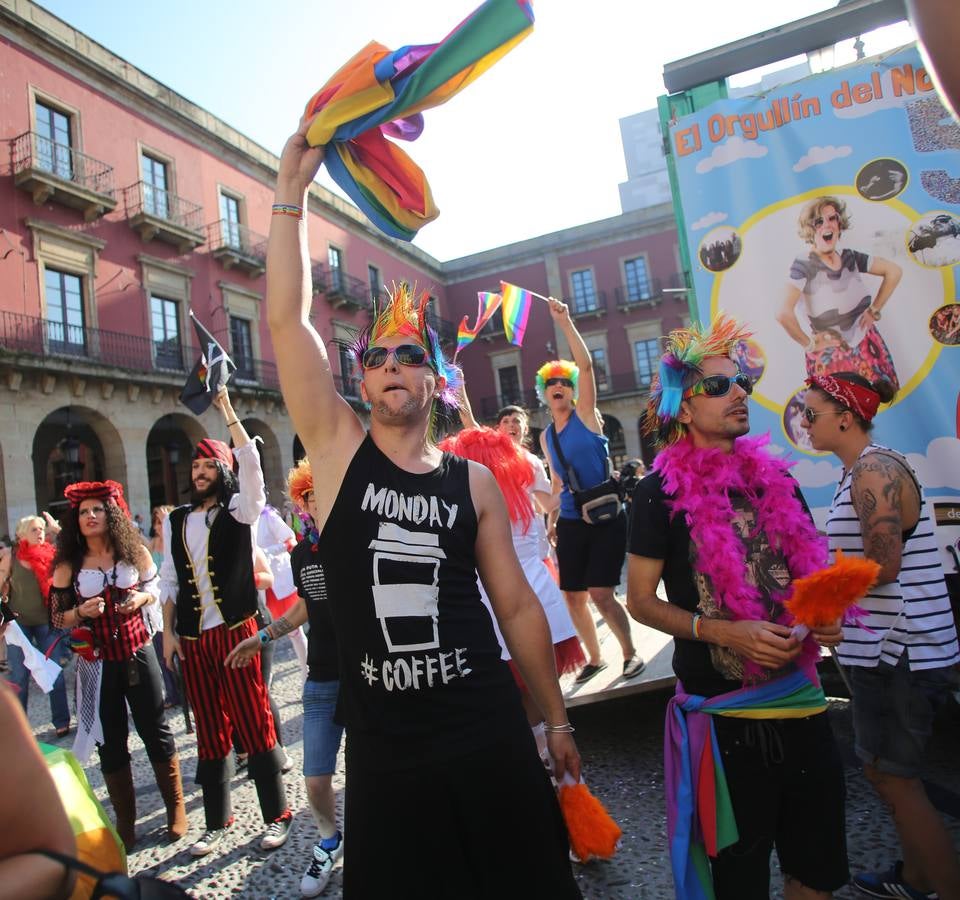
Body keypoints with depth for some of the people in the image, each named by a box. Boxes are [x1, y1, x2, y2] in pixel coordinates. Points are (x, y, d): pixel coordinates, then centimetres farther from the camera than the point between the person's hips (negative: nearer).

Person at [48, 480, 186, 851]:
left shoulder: (133, 551, -3)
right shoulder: (68, 566, -4)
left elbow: (155, 585, 12)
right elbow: (56, 618, 2)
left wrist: (142, 597, -9)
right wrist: (81, 613, -17)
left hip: (139, 655, 0)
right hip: (98, 664, 0)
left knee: (156, 731, 8)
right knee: (111, 743, 11)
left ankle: (176, 809, 25)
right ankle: (125, 823, 28)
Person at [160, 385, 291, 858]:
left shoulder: (239, 510, 0)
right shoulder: (175, 521, 12)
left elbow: (251, 464, -16)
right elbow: (169, 580, 13)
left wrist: (227, 410, -16)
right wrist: (168, 631, 7)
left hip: (236, 629, -4)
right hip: (192, 637, 4)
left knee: (254, 722, -1)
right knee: (209, 728, 13)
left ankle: (277, 815, 12)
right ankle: (217, 820, 26)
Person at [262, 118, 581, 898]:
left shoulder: (474, 481, 0)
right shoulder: (339, 452, -2)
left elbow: (518, 605, 4)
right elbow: (287, 320, -10)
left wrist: (557, 721, 8)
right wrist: (292, 189, -12)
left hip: (489, 734, 1)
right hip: (384, 748, 0)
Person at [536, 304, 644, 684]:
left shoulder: (586, 415, -3)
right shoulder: (545, 436, 11)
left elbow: (586, 365, -16)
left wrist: (565, 322, -19)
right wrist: (552, 523, 19)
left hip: (607, 518, -5)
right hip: (571, 522, 6)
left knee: (601, 595, -9)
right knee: (573, 597, 8)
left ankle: (630, 653, 15)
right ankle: (595, 658, 29)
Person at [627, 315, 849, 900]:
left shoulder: (775, 478, 4)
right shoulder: (663, 492, -10)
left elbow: (811, 571, 14)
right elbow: (641, 600, -10)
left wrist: (826, 615, -6)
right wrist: (725, 633, -21)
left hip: (799, 696, 5)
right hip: (721, 707, -5)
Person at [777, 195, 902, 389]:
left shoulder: (850, 257, 0)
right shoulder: (804, 266, -18)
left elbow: (894, 271, 14)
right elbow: (783, 313, -32)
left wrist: (875, 310, 6)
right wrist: (808, 343, -20)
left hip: (867, 348, 5)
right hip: (830, 358, -5)